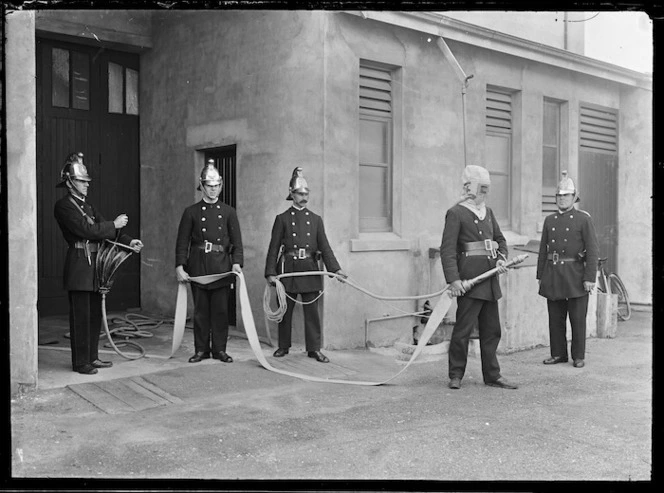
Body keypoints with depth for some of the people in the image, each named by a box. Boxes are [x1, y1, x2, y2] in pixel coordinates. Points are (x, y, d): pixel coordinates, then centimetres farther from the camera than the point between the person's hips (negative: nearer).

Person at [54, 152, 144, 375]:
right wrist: (114, 225, -11)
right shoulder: (63, 206, -7)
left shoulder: (87, 206, 19)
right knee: (81, 316, -3)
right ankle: (81, 361, 5)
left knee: (95, 314, 12)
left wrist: (128, 241, -2)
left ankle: (92, 357, 22)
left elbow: (103, 229, 12)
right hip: (79, 266, -8)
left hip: (95, 265, 8)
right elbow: (85, 230, -18)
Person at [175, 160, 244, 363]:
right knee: (200, 310, 5)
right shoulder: (191, 212, 5)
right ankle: (201, 349, 15)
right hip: (198, 267, 0)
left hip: (222, 267, 0)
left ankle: (219, 349, 14)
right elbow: (182, 242, 2)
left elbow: (237, 242, 3)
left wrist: (237, 263, -12)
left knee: (221, 310, 4)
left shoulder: (229, 212, 7)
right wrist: (179, 267, -7)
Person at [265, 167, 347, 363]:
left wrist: (335, 268, -7)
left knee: (312, 311, 2)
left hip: (310, 270, 2)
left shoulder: (316, 219, 9)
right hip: (288, 269, -1)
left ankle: (314, 349, 10)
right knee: (285, 310, 7)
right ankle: (283, 346, 21)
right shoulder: (282, 219, 2)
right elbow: (274, 247, -1)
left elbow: (324, 246, 5)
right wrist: (270, 272, -9)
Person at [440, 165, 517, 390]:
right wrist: (453, 279, -22)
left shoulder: (488, 212, 16)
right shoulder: (456, 213, -7)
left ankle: (492, 376, 20)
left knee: (492, 329, 11)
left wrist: (501, 258, 1)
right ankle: (456, 375, 10)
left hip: (490, 277, 8)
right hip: (469, 279, -8)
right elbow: (447, 249, -13)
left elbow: (500, 239, 22)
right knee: (464, 327, -3)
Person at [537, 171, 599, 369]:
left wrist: (590, 278, -14)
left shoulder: (584, 219, -2)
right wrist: (540, 276, 9)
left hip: (575, 275, -4)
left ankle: (578, 356, 13)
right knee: (555, 319, 9)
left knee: (578, 319, 3)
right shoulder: (549, 220, 11)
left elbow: (593, 250, -7)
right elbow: (543, 250, 13)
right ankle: (558, 354, 19)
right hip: (553, 275, 4)